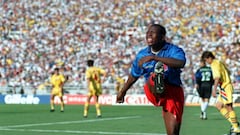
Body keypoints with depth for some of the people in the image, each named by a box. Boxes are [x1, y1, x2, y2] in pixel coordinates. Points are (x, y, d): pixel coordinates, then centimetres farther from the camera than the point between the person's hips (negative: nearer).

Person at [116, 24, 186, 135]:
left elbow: (180, 63, -35)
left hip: (173, 94, -3)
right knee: (153, 76, -31)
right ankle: (158, 82, -65)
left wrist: (154, 57, -38)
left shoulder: (174, 50, -10)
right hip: (153, 92, 3)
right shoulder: (142, 54, 4)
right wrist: (123, 92, 34)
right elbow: (133, 76, 21)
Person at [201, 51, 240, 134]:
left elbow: (217, 77, -24)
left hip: (225, 87, -10)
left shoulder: (215, 64, -13)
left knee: (228, 107, -9)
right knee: (218, 105, 11)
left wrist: (214, 89, -27)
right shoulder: (219, 62, 17)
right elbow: (228, 72, 27)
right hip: (224, 88, 10)